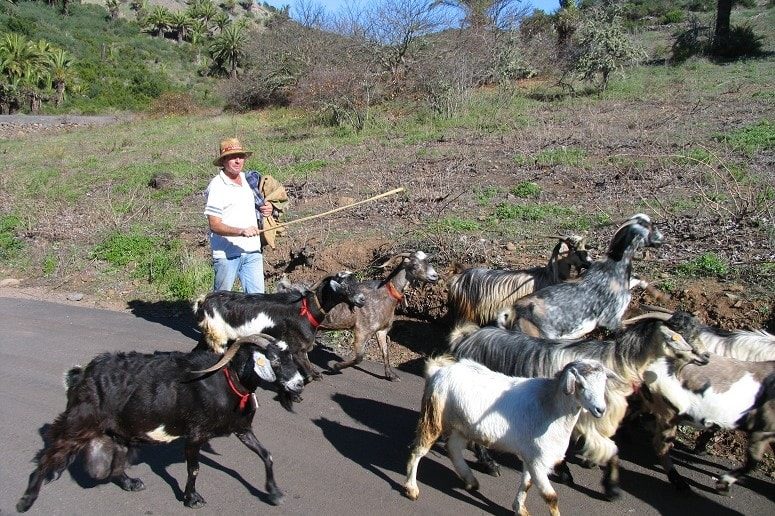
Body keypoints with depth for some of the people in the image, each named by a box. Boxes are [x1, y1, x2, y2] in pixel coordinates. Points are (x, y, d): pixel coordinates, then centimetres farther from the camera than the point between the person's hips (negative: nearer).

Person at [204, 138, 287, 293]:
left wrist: (270, 209, 5)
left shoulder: (251, 180, 11)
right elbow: (214, 225, -14)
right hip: (226, 254, -5)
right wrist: (241, 231, -28)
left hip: (253, 251, 5)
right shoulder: (217, 185, -8)